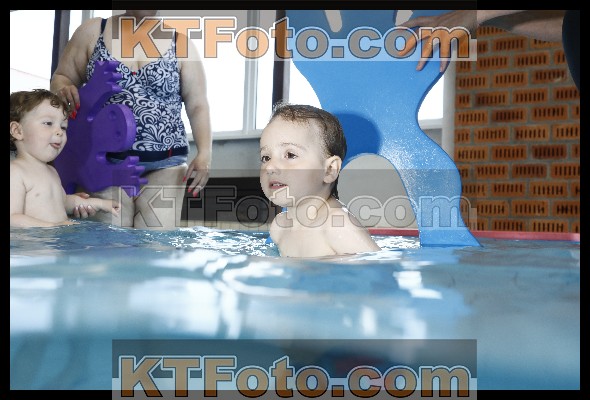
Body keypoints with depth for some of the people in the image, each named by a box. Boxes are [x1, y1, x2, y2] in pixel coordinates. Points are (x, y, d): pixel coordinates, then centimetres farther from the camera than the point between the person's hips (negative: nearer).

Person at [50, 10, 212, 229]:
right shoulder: (92, 31, 8)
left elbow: (198, 106, 3)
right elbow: (60, 77, 15)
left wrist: (204, 153, -13)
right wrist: (65, 88, -10)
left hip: (165, 163, 0)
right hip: (107, 161, 1)